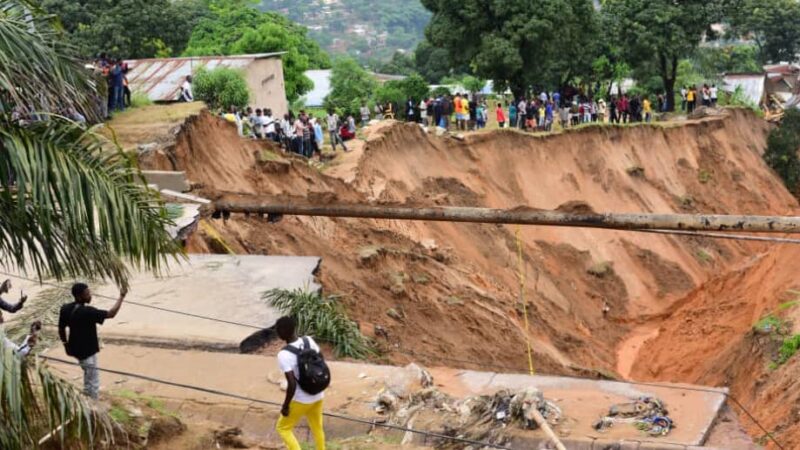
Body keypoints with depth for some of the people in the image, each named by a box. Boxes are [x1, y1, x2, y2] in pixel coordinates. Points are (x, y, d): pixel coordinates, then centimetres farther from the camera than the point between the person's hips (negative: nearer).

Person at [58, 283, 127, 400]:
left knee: (89, 377, 29)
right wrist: (121, 296, -21)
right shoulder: (87, 312, -28)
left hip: (76, 348, 9)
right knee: (93, 382, 4)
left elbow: (61, 329, 5)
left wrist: (66, 345, 18)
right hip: (87, 351, -9)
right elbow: (111, 314, -29)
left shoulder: (65, 309, -5)